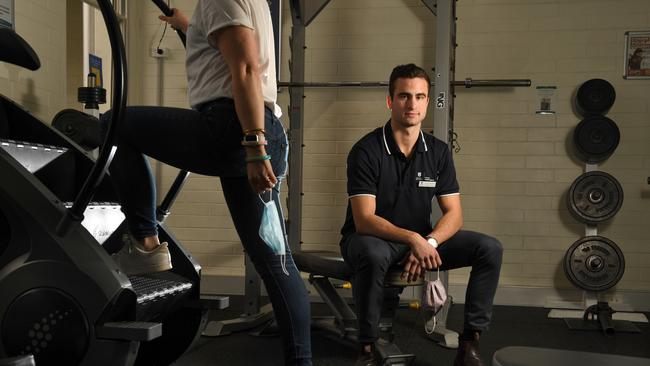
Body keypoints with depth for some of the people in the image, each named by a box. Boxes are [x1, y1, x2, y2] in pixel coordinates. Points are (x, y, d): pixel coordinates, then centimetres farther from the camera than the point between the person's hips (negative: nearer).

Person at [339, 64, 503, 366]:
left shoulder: (438, 151, -1)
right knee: (373, 255, -41)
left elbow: (453, 213, -3)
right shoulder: (367, 151, -16)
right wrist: (412, 239, -37)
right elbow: (364, 220, -23)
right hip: (370, 238, -4)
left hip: (421, 239, 5)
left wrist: (429, 242, -24)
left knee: (489, 249, -13)